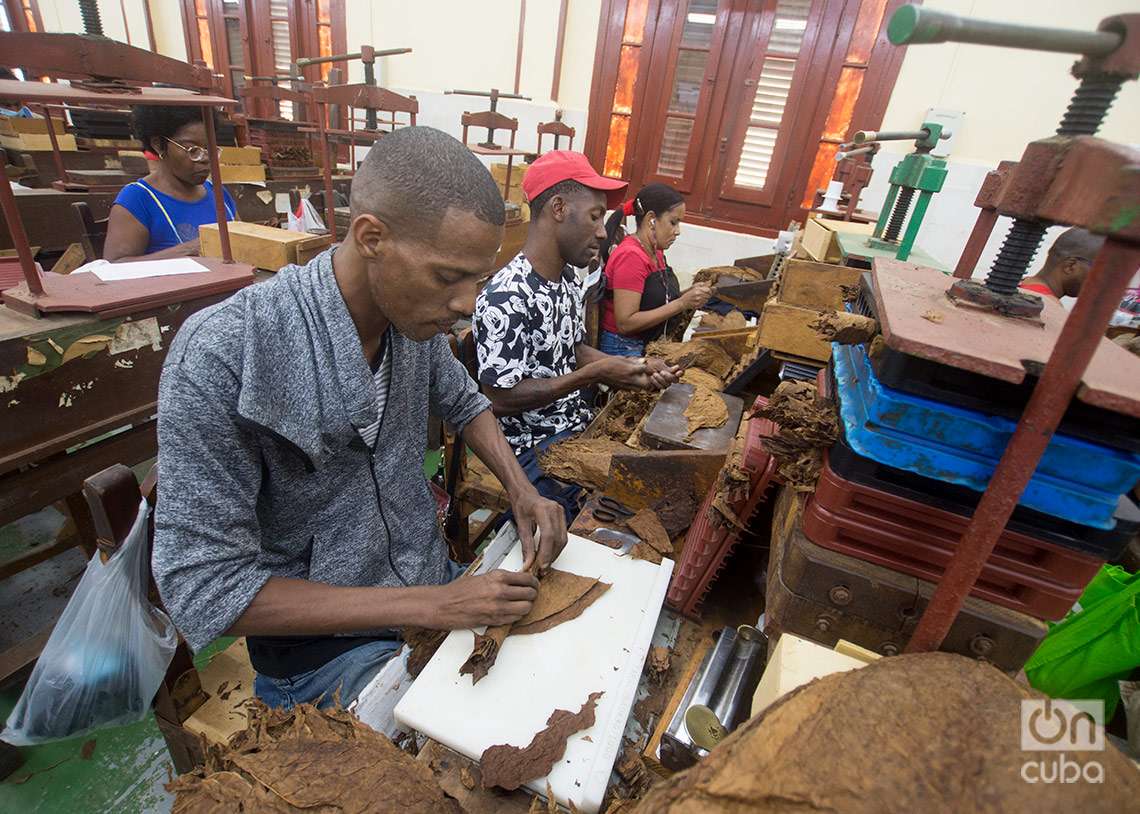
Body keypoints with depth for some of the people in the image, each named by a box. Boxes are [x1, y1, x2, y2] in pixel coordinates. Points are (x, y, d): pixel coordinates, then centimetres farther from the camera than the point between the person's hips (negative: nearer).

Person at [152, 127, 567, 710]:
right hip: (322, 642, -5)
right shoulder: (221, 355, -26)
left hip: (436, 586, 6)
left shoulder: (414, 314, -9)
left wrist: (521, 490, -6)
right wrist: (431, 606, -25)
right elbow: (203, 587, -23)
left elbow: (461, 402, 11)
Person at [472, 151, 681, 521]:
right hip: (536, 451, -8)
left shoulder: (568, 278, 3)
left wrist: (634, 366, -3)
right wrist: (597, 374, -24)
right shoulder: (506, 298, -25)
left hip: (579, 430, 8)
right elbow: (501, 399, -24)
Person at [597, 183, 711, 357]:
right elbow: (625, 323, -22)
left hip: (650, 346, 9)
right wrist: (682, 304, -20)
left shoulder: (656, 252, 11)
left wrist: (687, 295, -4)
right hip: (623, 348, -9)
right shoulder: (631, 256, -17)